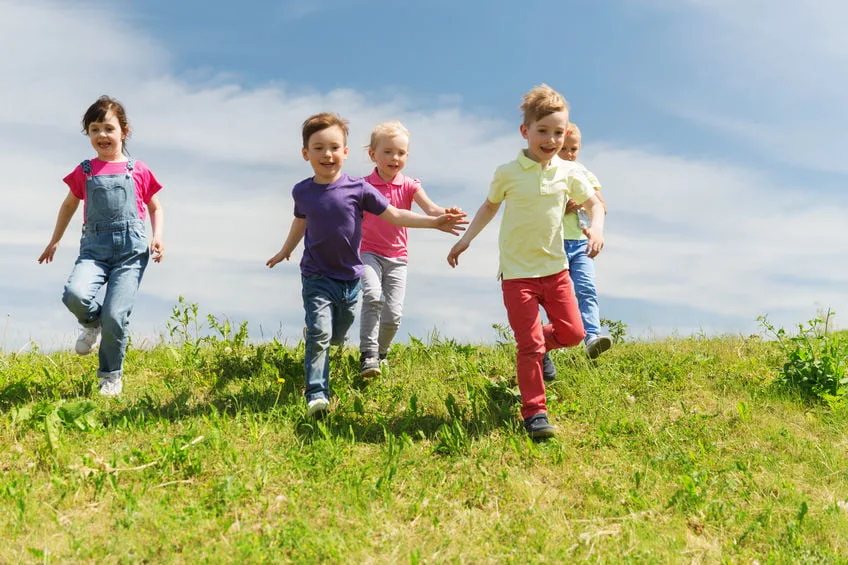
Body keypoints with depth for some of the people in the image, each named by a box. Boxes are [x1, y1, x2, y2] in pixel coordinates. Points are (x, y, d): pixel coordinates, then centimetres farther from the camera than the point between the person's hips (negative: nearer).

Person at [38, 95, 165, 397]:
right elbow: (69, 205, 27)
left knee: (115, 315, -12)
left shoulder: (138, 170, 8)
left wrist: (157, 236, 1)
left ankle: (111, 376, 13)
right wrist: (54, 241, 29)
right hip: (95, 247, 2)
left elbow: (155, 208, 18)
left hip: (131, 248, -1)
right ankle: (92, 323, 10)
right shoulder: (84, 172, 12)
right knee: (75, 294, -28)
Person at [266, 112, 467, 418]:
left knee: (336, 337, 18)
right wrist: (285, 251, 32)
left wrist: (435, 222, -13)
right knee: (319, 334, -16)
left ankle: (314, 330, 54)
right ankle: (316, 395, -12)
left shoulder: (358, 189, -10)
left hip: (349, 278, 1)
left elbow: (394, 215, -5)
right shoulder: (302, 192, -4)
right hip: (316, 277, -1)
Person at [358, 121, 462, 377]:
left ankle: (381, 353, 26)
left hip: (397, 258, 2)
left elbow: (429, 209, -17)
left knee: (393, 313, -1)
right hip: (368, 253, -2)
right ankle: (368, 354, -23)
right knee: (373, 295, -28)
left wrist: (446, 214, -37)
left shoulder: (409, 186, 0)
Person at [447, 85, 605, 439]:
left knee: (573, 332, 8)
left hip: (555, 267, 3)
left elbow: (594, 203, 11)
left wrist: (597, 228, -10)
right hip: (517, 272, -3)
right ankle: (534, 412, 4)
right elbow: (491, 205, 12)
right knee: (529, 344, -6)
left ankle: (540, 346, 40)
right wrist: (466, 239, 8)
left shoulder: (569, 173, 0)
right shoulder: (508, 173, -5)